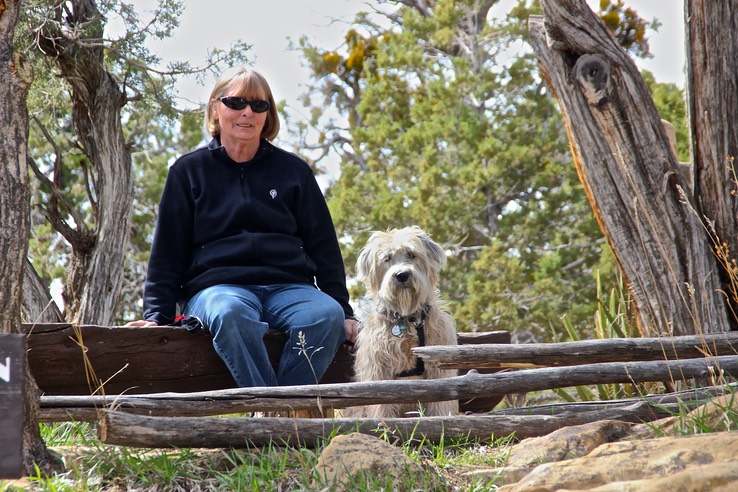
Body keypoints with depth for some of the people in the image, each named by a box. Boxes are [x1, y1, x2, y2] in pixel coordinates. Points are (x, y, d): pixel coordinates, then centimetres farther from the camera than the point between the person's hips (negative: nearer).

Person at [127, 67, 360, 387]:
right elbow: (167, 251, 11)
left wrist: (343, 310, 9)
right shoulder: (189, 171, 14)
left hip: (289, 287, 2)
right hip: (216, 286, -2)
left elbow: (324, 247, 18)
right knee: (230, 313, -39)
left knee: (327, 315, -32)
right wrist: (157, 315, -2)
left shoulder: (293, 171, 18)